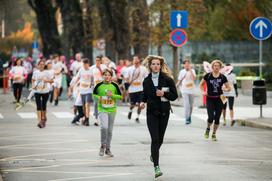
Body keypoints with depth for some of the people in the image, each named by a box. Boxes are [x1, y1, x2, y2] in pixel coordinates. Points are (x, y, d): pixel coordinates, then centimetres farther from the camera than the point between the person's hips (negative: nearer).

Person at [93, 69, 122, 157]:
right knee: (104, 127, -22)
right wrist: (98, 97, -10)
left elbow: (120, 96, 3)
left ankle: (108, 149, 22)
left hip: (112, 110, 2)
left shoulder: (114, 86, -1)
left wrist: (113, 95, -14)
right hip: (102, 110, -2)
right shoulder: (99, 85, -2)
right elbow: (94, 94, 11)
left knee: (110, 130, 9)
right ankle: (103, 145, -2)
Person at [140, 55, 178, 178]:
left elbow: (174, 95, -4)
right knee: (155, 139, -11)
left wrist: (164, 94, -20)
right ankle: (156, 167, -15)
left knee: (160, 139, 12)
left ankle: (153, 154, 44)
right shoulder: (147, 81, 4)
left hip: (164, 112, 0)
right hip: (151, 113, 0)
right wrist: (143, 102, 0)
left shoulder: (167, 79, -4)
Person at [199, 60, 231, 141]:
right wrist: (203, 92, -4)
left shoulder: (222, 77, 0)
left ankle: (214, 134, 20)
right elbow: (201, 84, 12)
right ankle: (208, 129, 18)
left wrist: (225, 89, -15)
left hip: (219, 99, 2)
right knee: (211, 117, -13)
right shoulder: (208, 76, -2)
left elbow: (229, 88, 7)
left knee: (217, 118, 3)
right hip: (210, 99, -2)